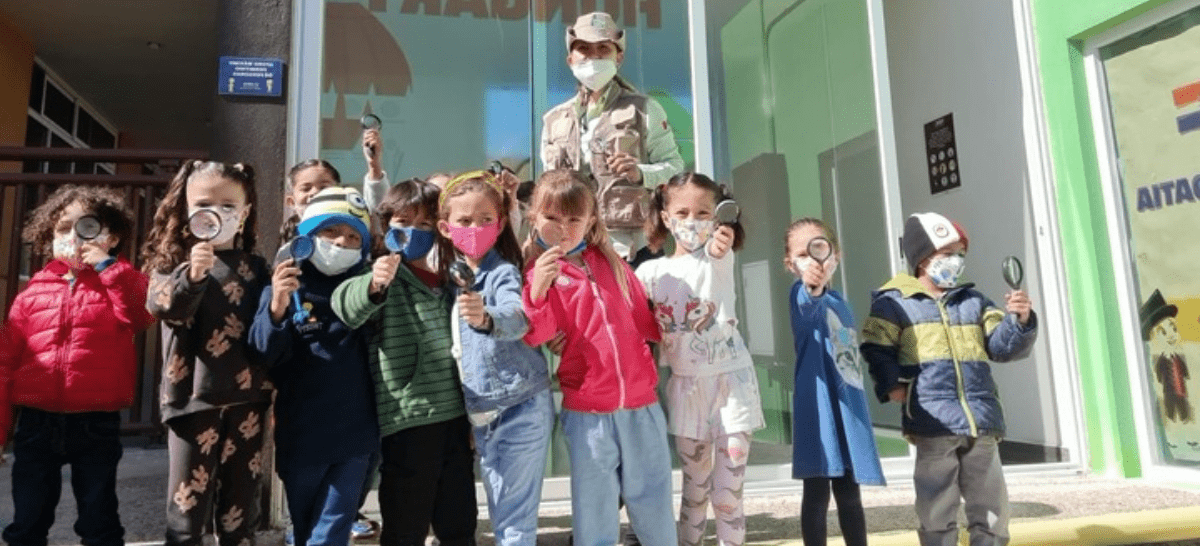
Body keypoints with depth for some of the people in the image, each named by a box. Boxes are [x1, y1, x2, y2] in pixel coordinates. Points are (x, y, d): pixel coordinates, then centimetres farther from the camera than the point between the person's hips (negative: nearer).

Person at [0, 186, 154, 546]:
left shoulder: (122, 283, 1)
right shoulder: (33, 292, 6)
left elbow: (140, 317, -21)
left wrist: (108, 266, -18)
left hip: (97, 424, -2)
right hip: (37, 422, 3)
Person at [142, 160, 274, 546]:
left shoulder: (255, 268, 7)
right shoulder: (173, 260, 2)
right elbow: (162, 307, -16)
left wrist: (273, 393, 5)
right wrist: (191, 275, -34)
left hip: (246, 398, 2)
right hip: (194, 396, -2)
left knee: (241, 503, 13)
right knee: (187, 502, 5)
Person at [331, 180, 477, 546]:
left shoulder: (448, 279, 12)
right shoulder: (383, 277, -5)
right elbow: (347, 304, -27)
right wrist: (373, 285, -49)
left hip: (455, 417, 5)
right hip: (407, 423, -5)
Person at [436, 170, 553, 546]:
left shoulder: (504, 272, -13)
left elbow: (517, 317, -34)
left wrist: (486, 318, -52)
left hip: (521, 406, -6)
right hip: (479, 411, 6)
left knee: (515, 514, 3)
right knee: (498, 510, 18)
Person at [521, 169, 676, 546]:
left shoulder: (610, 262, 8)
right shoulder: (540, 272, -2)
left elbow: (642, 319, 18)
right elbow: (535, 335, -15)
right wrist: (538, 291, -27)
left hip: (641, 404, 3)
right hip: (587, 412, -3)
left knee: (652, 501, 16)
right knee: (594, 508, 12)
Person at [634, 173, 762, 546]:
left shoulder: (721, 259, -7)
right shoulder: (651, 272, 1)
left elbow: (717, 255, -32)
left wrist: (719, 248, -55)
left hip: (731, 382, -2)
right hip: (687, 388, 2)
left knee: (727, 496, 1)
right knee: (694, 492, 14)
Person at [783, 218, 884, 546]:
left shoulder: (839, 300, 14)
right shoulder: (801, 294, -9)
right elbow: (807, 309, -37)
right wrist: (812, 290, -57)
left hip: (850, 405, 7)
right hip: (819, 407, -7)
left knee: (850, 494, 15)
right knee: (817, 493, -2)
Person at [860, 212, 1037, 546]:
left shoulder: (974, 301, 18)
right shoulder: (894, 302, 2)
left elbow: (1003, 346, 11)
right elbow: (876, 351, -1)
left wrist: (1019, 321, -8)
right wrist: (890, 386, -14)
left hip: (981, 422, 5)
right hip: (934, 424, -5)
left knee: (992, 512, 11)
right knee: (937, 516, 1)